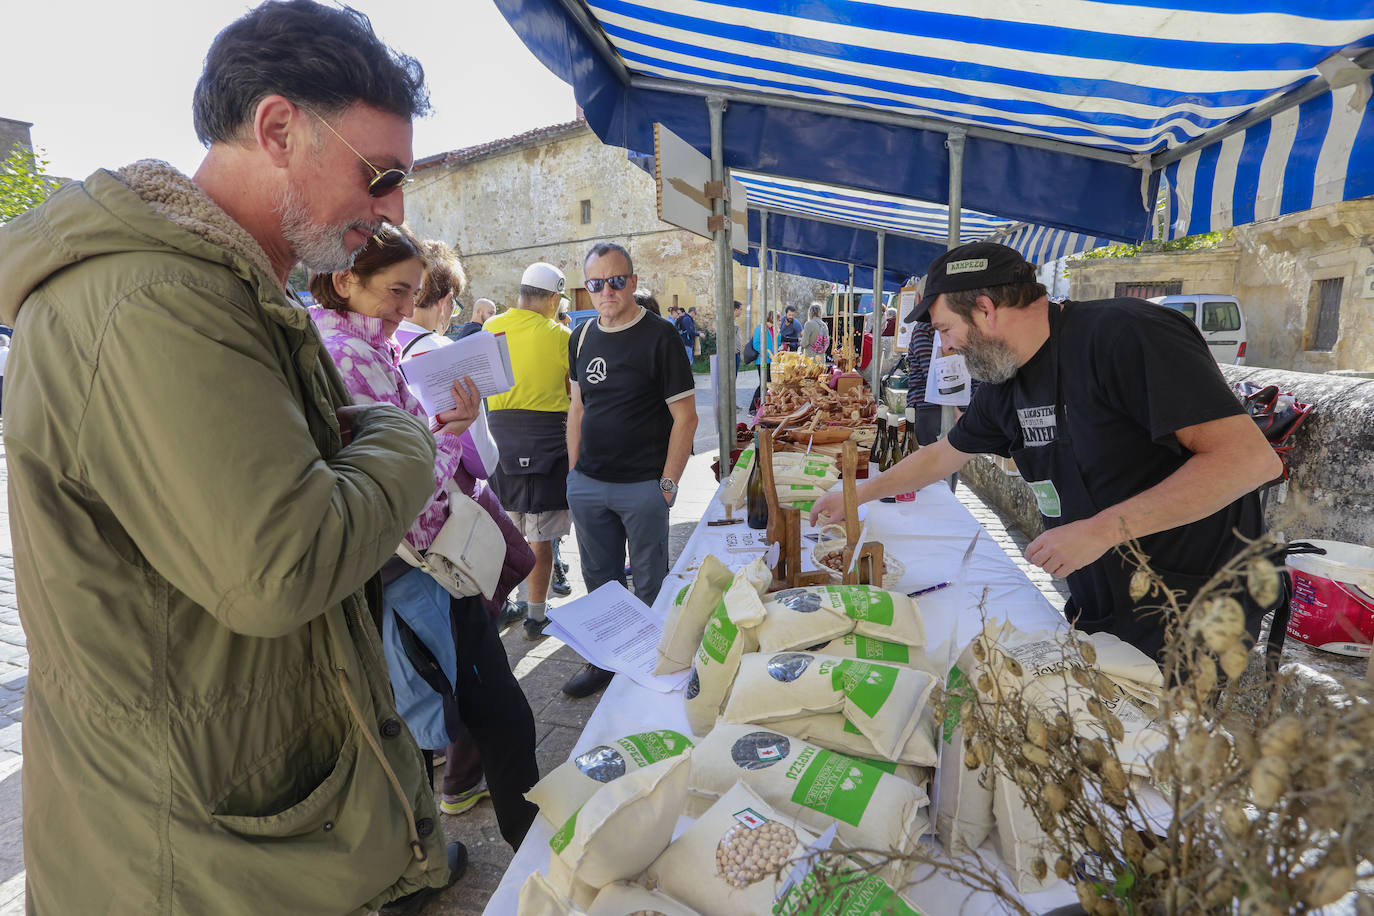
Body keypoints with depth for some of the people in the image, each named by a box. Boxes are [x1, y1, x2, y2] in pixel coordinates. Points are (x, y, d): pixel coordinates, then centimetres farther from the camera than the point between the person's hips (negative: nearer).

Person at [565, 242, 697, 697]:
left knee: (649, 584, 9)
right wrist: (575, 471, 11)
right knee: (599, 578, 17)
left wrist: (668, 481, -12)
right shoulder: (581, 337, 9)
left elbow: (685, 416, -10)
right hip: (586, 484, 6)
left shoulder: (659, 337, -9)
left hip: (642, 486, -5)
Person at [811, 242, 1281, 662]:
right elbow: (943, 455, 18)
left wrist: (1103, 529, -28)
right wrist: (856, 495, 19)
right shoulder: (1004, 386, 3)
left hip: (1192, 615, -7)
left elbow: (1250, 457, -27)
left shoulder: (1122, 333, -22)